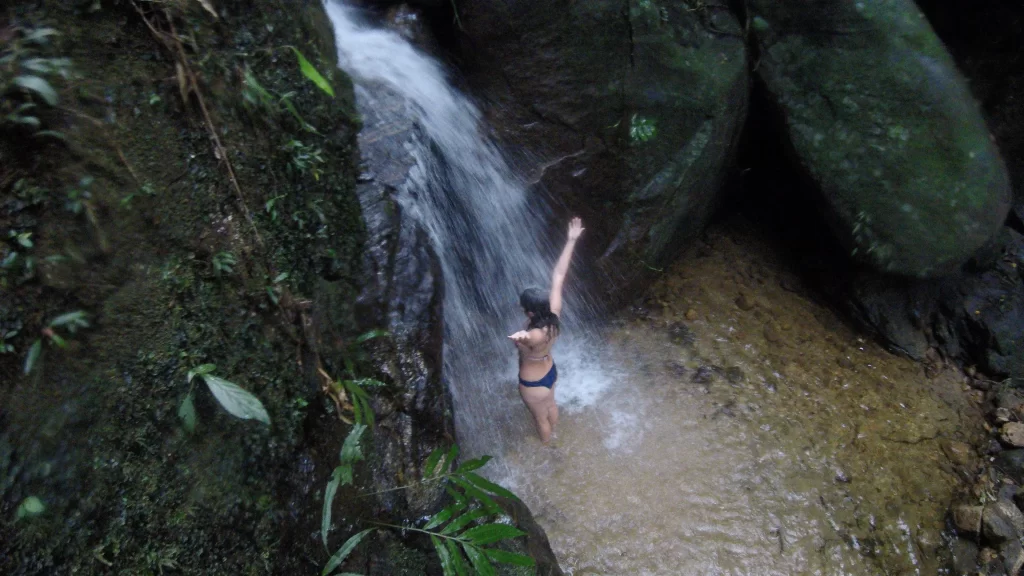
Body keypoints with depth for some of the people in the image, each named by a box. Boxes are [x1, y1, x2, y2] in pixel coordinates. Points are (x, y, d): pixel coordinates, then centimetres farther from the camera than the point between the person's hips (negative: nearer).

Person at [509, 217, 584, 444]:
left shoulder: (535, 336, -44)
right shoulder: (554, 313, -25)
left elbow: (524, 340, -71)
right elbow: (558, 274, -23)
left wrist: (521, 337, -95)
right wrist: (571, 240, -20)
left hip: (532, 383, -7)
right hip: (551, 371, 7)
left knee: (541, 418, 24)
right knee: (551, 406, 35)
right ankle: (553, 434, 64)